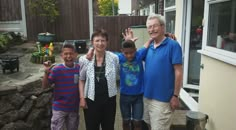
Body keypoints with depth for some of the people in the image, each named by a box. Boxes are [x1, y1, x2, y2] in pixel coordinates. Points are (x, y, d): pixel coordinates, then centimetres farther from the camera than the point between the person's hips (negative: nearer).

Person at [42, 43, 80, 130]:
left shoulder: (79, 68, -6)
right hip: (59, 108, -2)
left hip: (74, 108, 3)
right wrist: (47, 72, -28)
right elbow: (44, 86, -10)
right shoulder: (56, 69, -13)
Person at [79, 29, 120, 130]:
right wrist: (82, 97, -3)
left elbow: (119, 75, 4)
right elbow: (81, 80, 1)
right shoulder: (84, 59, -4)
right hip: (91, 99, 0)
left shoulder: (114, 58, -4)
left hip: (109, 98, 1)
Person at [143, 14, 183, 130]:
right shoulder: (149, 47, 6)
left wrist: (175, 96, -13)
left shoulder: (173, 45, -13)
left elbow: (178, 72, -13)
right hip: (147, 96, 7)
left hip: (162, 98, -6)